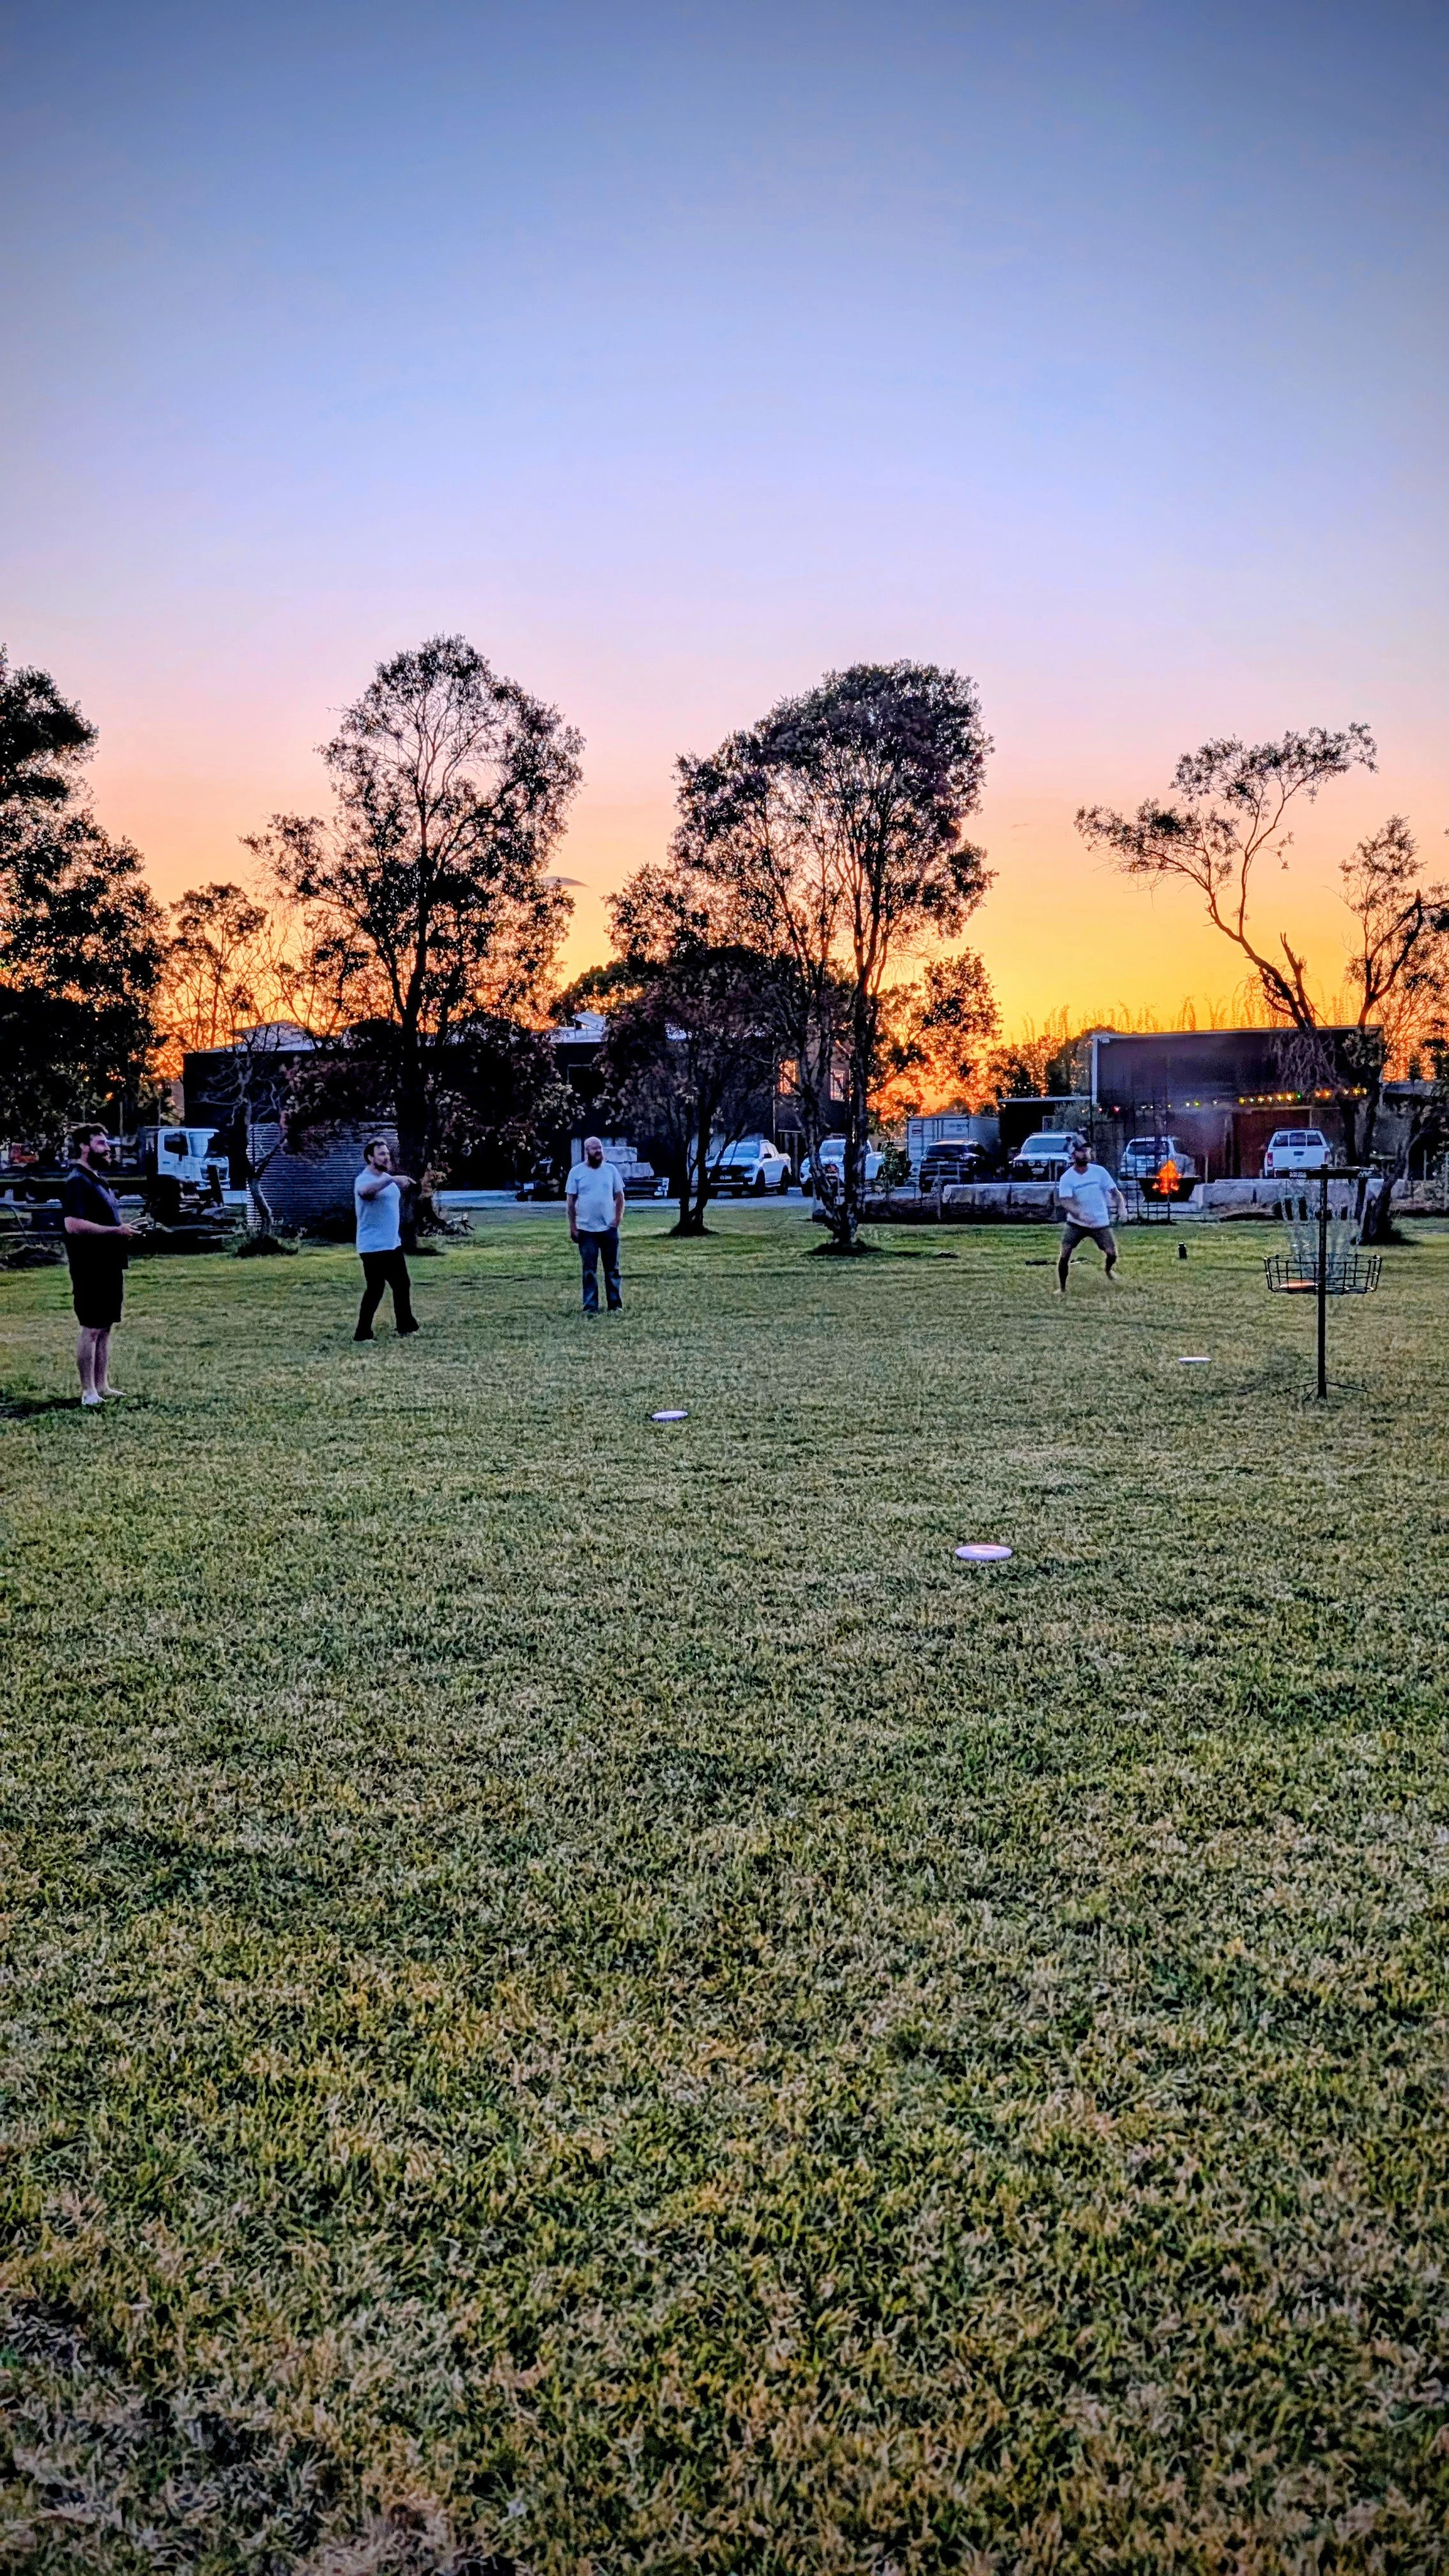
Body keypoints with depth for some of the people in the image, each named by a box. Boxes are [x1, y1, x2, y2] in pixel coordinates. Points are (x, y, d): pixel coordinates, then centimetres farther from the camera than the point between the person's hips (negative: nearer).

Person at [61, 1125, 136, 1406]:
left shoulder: (98, 1180, 17)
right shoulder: (77, 1182, -14)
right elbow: (73, 1225, -26)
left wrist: (123, 1231, 10)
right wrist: (116, 1231, -22)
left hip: (108, 1265, 10)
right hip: (90, 1268, -10)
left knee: (105, 1327, 12)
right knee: (91, 1328, -6)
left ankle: (102, 1386, 19)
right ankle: (88, 1392, -2)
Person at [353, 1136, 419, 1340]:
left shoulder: (388, 1178, 13)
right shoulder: (364, 1179, -16)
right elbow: (365, 1191, -43)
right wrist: (392, 1179, -51)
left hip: (393, 1244, 9)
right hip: (373, 1247, -9)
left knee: (403, 1285, 15)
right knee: (375, 1290, -8)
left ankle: (406, 1326, 29)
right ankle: (362, 1334, 0)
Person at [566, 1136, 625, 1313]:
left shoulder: (611, 1170, 4)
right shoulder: (576, 1172, 0)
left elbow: (620, 1197, 8)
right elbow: (571, 1201, 1)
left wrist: (618, 1219, -4)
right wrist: (572, 1227, -4)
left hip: (609, 1228, 1)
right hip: (586, 1230, -1)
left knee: (613, 1269, 5)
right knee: (589, 1270, 2)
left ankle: (616, 1305, 11)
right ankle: (590, 1307, 6)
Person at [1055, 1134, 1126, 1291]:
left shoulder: (1100, 1171, -4)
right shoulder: (1066, 1178, -10)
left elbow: (1114, 1191, -2)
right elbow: (1066, 1202, -22)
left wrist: (1122, 1206, -22)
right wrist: (1079, 1214, -41)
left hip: (1101, 1223, 1)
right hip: (1075, 1223, -1)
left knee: (1112, 1254, -3)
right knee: (1064, 1255, -12)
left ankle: (1109, 1270, 33)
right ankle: (1062, 1288, 4)